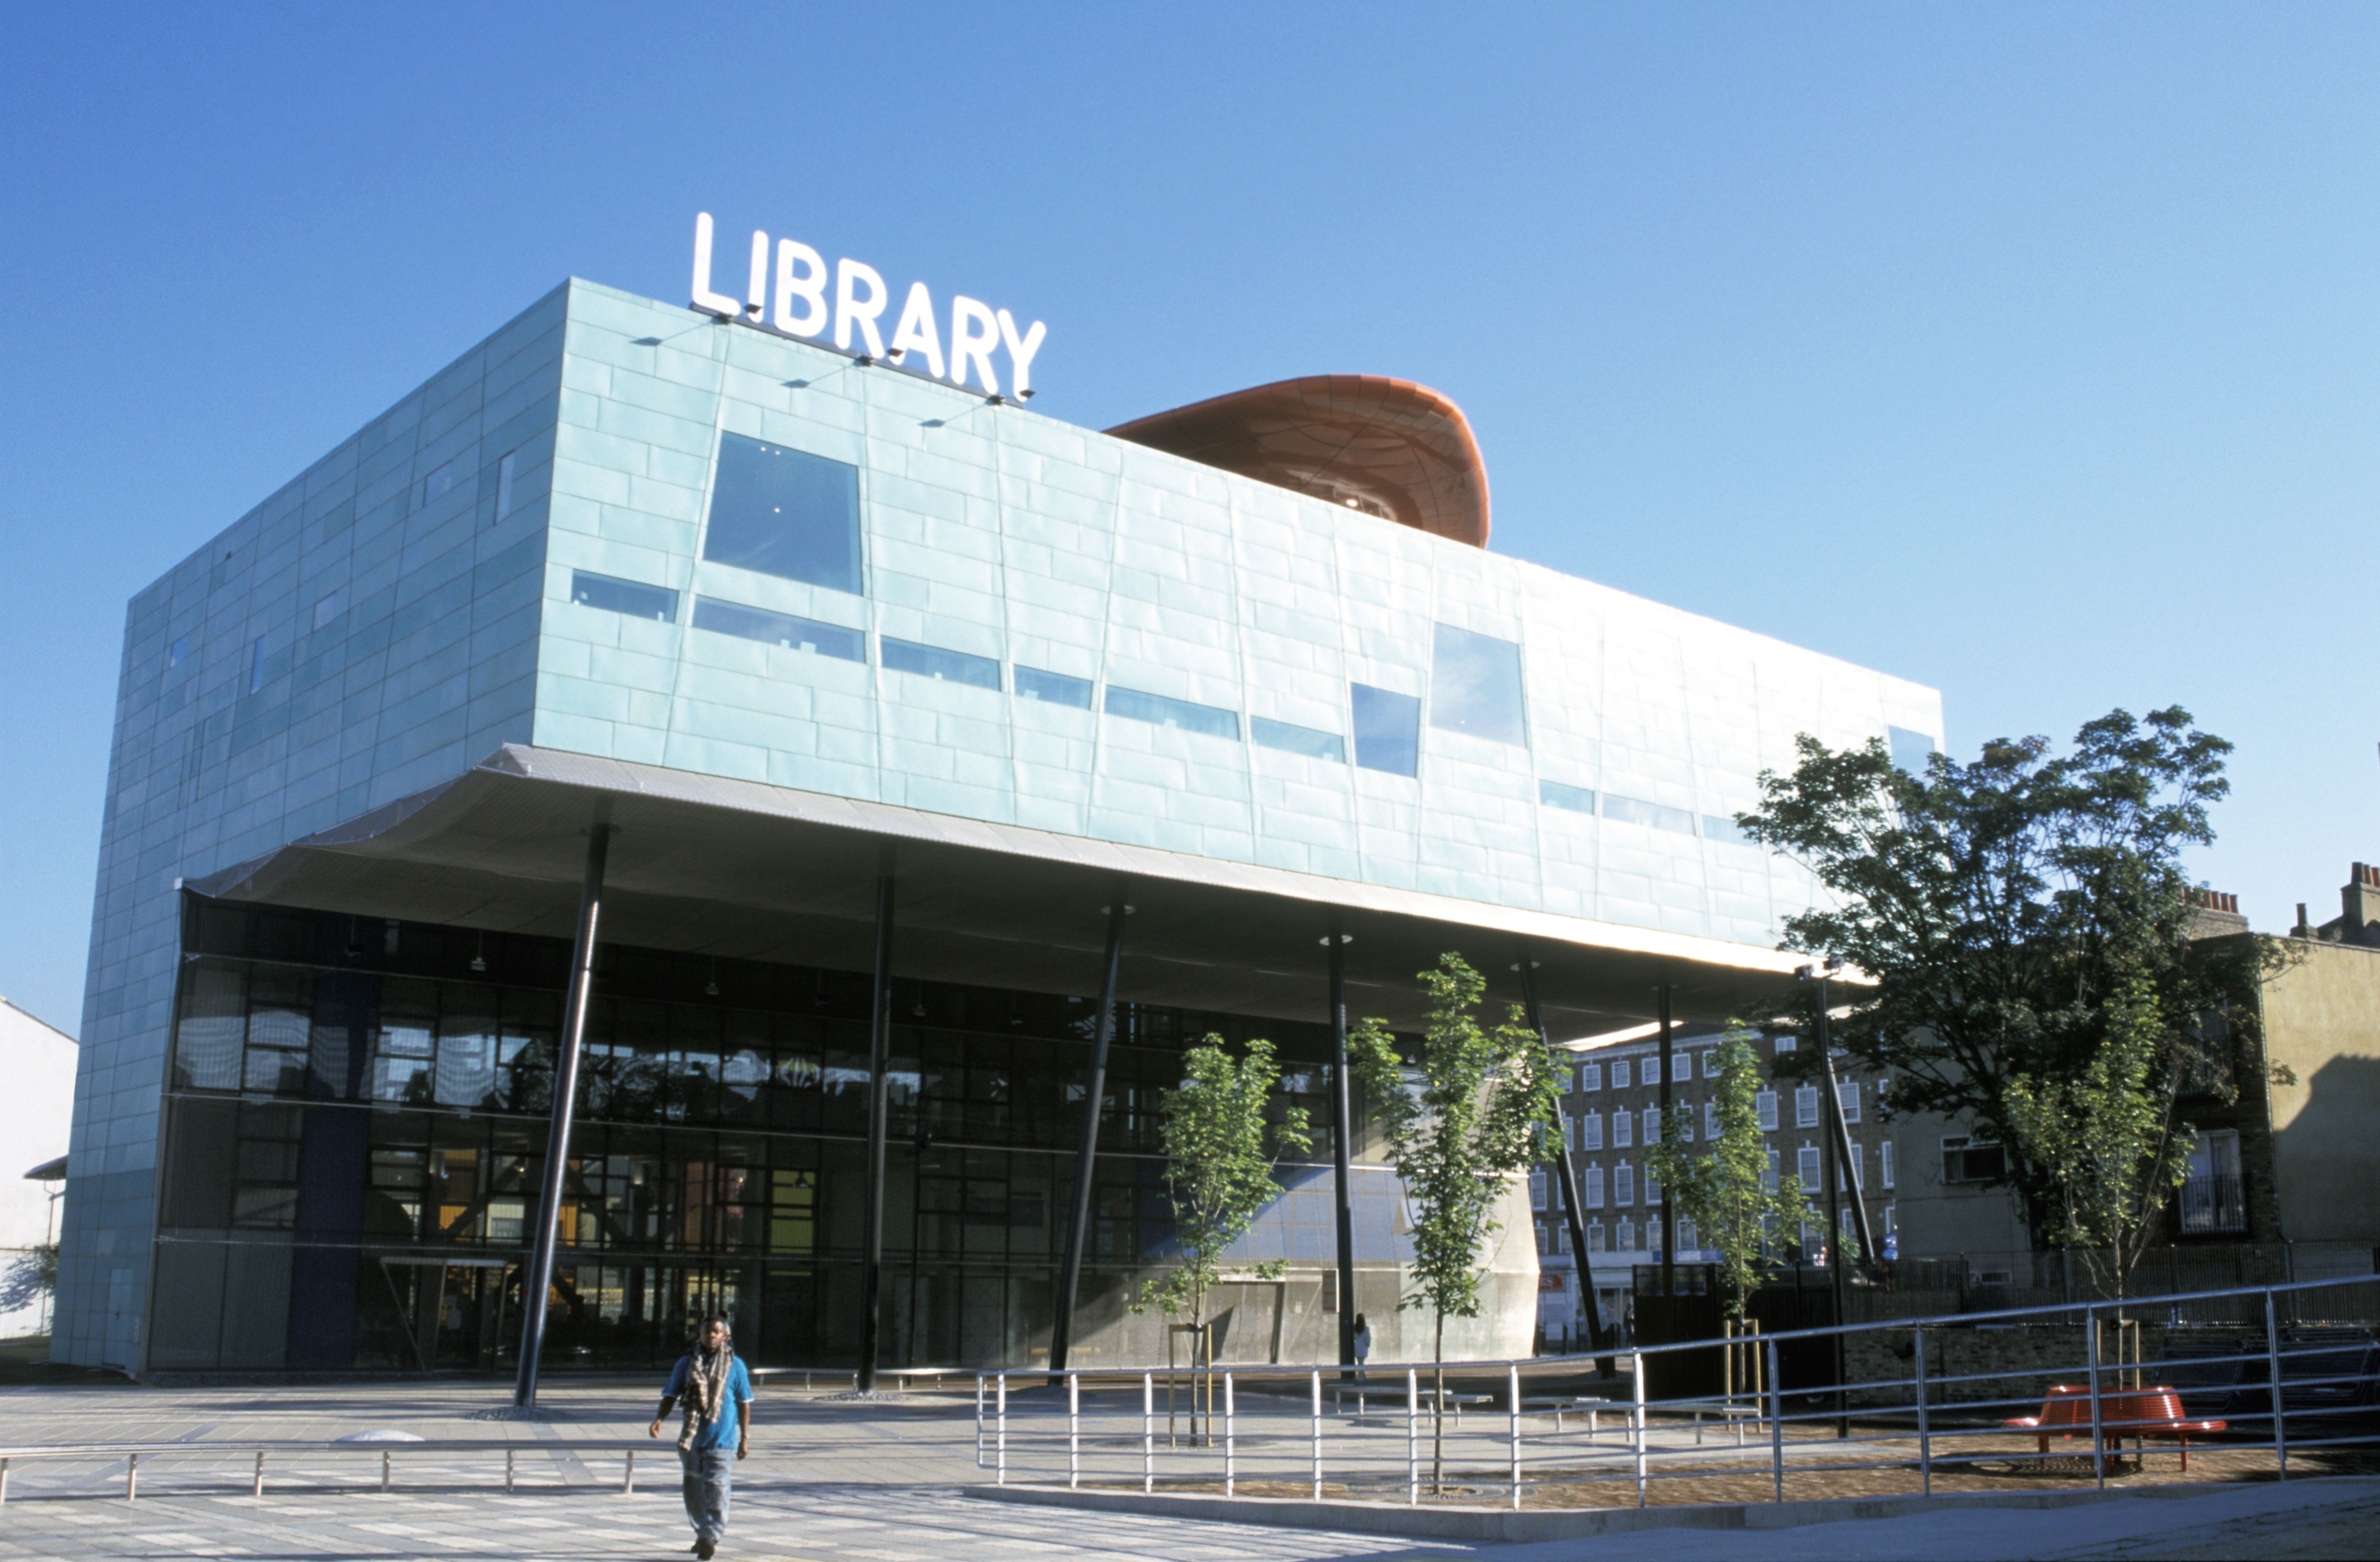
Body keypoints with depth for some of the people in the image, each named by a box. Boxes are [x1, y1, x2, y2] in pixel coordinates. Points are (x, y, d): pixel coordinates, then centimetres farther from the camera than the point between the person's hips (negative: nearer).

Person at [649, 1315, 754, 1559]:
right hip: (692, 1439, 3)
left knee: (717, 1490, -13)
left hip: (722, 1440, -3)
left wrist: (745, 1438, 3)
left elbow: (744, 1404, 4)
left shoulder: (735, 1366, 1)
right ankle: (703, 1534, 28)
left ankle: (711, 1537, -15)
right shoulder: (686, 1364, 5)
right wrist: (658, 1419, -13)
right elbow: (671, 1396, 5)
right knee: (694, 1492, 12)